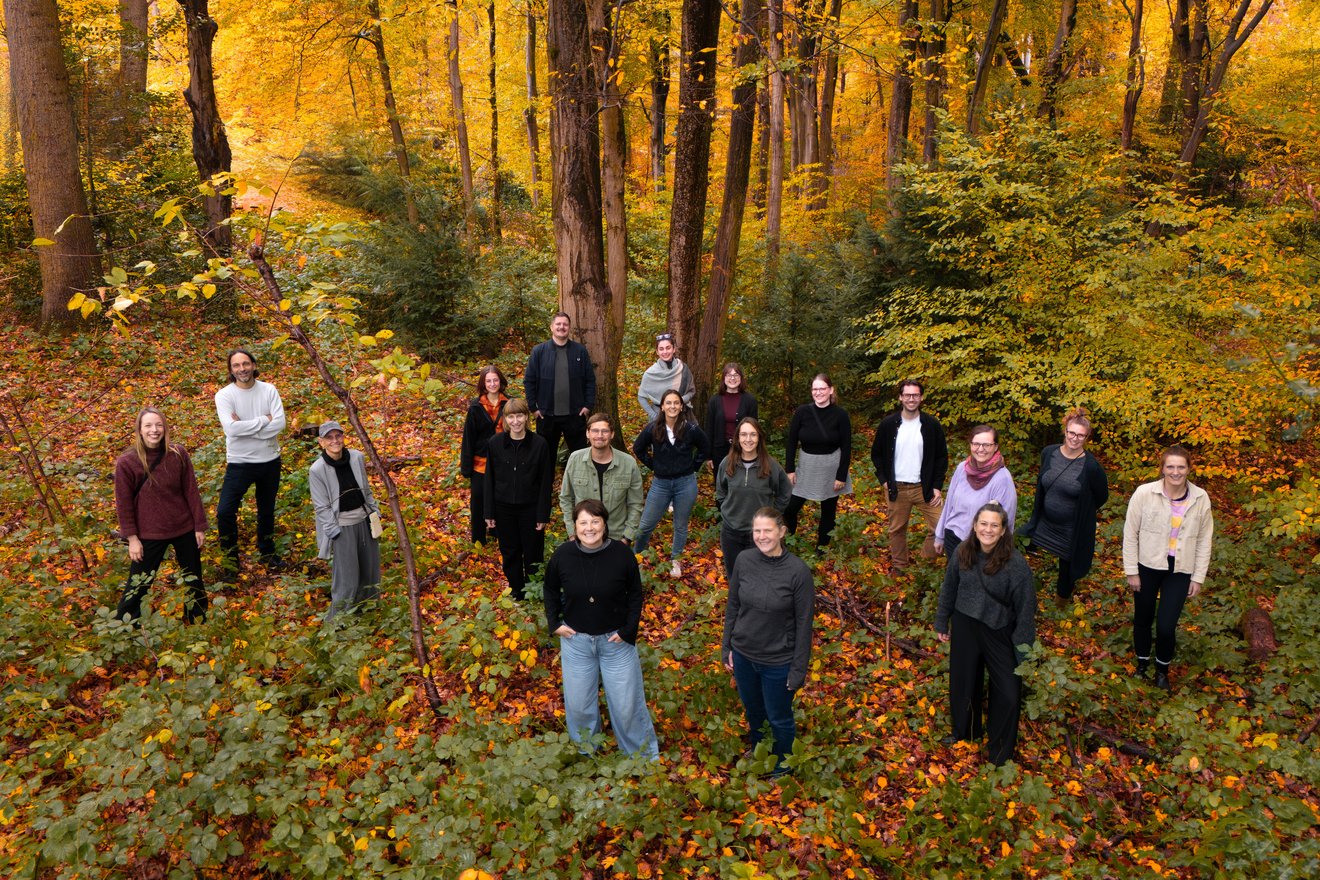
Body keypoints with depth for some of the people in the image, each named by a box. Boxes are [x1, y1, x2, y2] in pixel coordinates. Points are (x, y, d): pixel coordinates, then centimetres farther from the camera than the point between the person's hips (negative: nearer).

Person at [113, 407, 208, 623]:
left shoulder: (178, 453, -8)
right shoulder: (126, 462, -13)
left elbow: (191, 491, -2)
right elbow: (123, 503, -7)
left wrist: (200, 526, 0)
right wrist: (132, 538, -7)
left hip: (184, 529, 3)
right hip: (149, 534, -2)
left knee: (194, 579, 18)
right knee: (138, 585, 7)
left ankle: (198, 621, 38)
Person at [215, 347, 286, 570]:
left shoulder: (269, 390, -5)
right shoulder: (224, 395, -11)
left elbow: (280, 424, -16)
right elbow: (231, 428, -25)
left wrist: (245, 427, -21)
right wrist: (263, 420, -19)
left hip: (270, 460, 3)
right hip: (240, 462, -2)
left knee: (267, 510, 19)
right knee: (225, 511, -11)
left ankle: (268, 552, 39)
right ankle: (231, 554, 12)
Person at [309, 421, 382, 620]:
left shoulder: (357, 457, -4)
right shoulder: (317, 470, -16)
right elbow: (322, 507, -12)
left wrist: (374, 511, 9)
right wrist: (335, 534, -13)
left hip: (364, 520, 5)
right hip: (341, 526, -5)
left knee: (370, 569, 17)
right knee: (347, 578, -2)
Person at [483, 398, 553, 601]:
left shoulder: (539, 444, -12)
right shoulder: (495, 443, -7)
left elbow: (545, 482, -7)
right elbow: (489, 479, -1)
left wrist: (543, 515, -8)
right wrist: (489, 512, -1)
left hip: (530, 508, -2)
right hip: (503, 509, 2)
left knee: (533, 554, 10)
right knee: (510, 554, 15)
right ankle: (517, 593, 34)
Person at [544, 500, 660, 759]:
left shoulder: (622, 555, -16)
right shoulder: (563, 555, -12)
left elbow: (635, 595, -2)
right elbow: (551, 590, 7)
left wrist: (628, 630, -9)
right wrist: (554, 623, 0)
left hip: (616, 640, -1)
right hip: (576, 640, 2)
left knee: (626, 703, 9)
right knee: (578, 704, 14)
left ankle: (643, 755, 32)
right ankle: (585, 754, 40)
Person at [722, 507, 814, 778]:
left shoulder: (798, 571, -22)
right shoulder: (744, 561, -11)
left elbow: (803, 623, -14)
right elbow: (732, 606, 2)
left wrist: (798, 670, -11)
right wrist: (727, 648, 5)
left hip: (778, 661, -3)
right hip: (743, 654, 3)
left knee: (779, 718, 18)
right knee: (752, 710, 26)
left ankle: (782, 765, 46)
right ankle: (756, 751, 54)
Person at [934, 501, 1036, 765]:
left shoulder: (1016, 564, -21)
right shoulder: (963, 553, -9)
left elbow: (1025, 607, -15)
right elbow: (949, 590, 5)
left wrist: (1024, 647, -12)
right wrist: (942, 623, 12)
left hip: (999, 632, -3)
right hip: (965, 627, 4)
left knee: (1007, 694, 3)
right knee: (962, 682, 20)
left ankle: (1001, 751, 27)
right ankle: (963, 731, 47)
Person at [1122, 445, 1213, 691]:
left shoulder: (1200, 498, -7)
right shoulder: (1144, 493, -14)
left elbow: (1204, 540, 2)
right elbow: (1130, 533, -6)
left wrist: (1198, 577, 2)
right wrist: (1131, 571, -5)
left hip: (1180, 571, 0)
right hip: (1147, 567, 0)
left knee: (1166, 626, -4)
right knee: (1143, 619, 16)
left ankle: (1162, 668, 25)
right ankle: (1142, 662, 42)